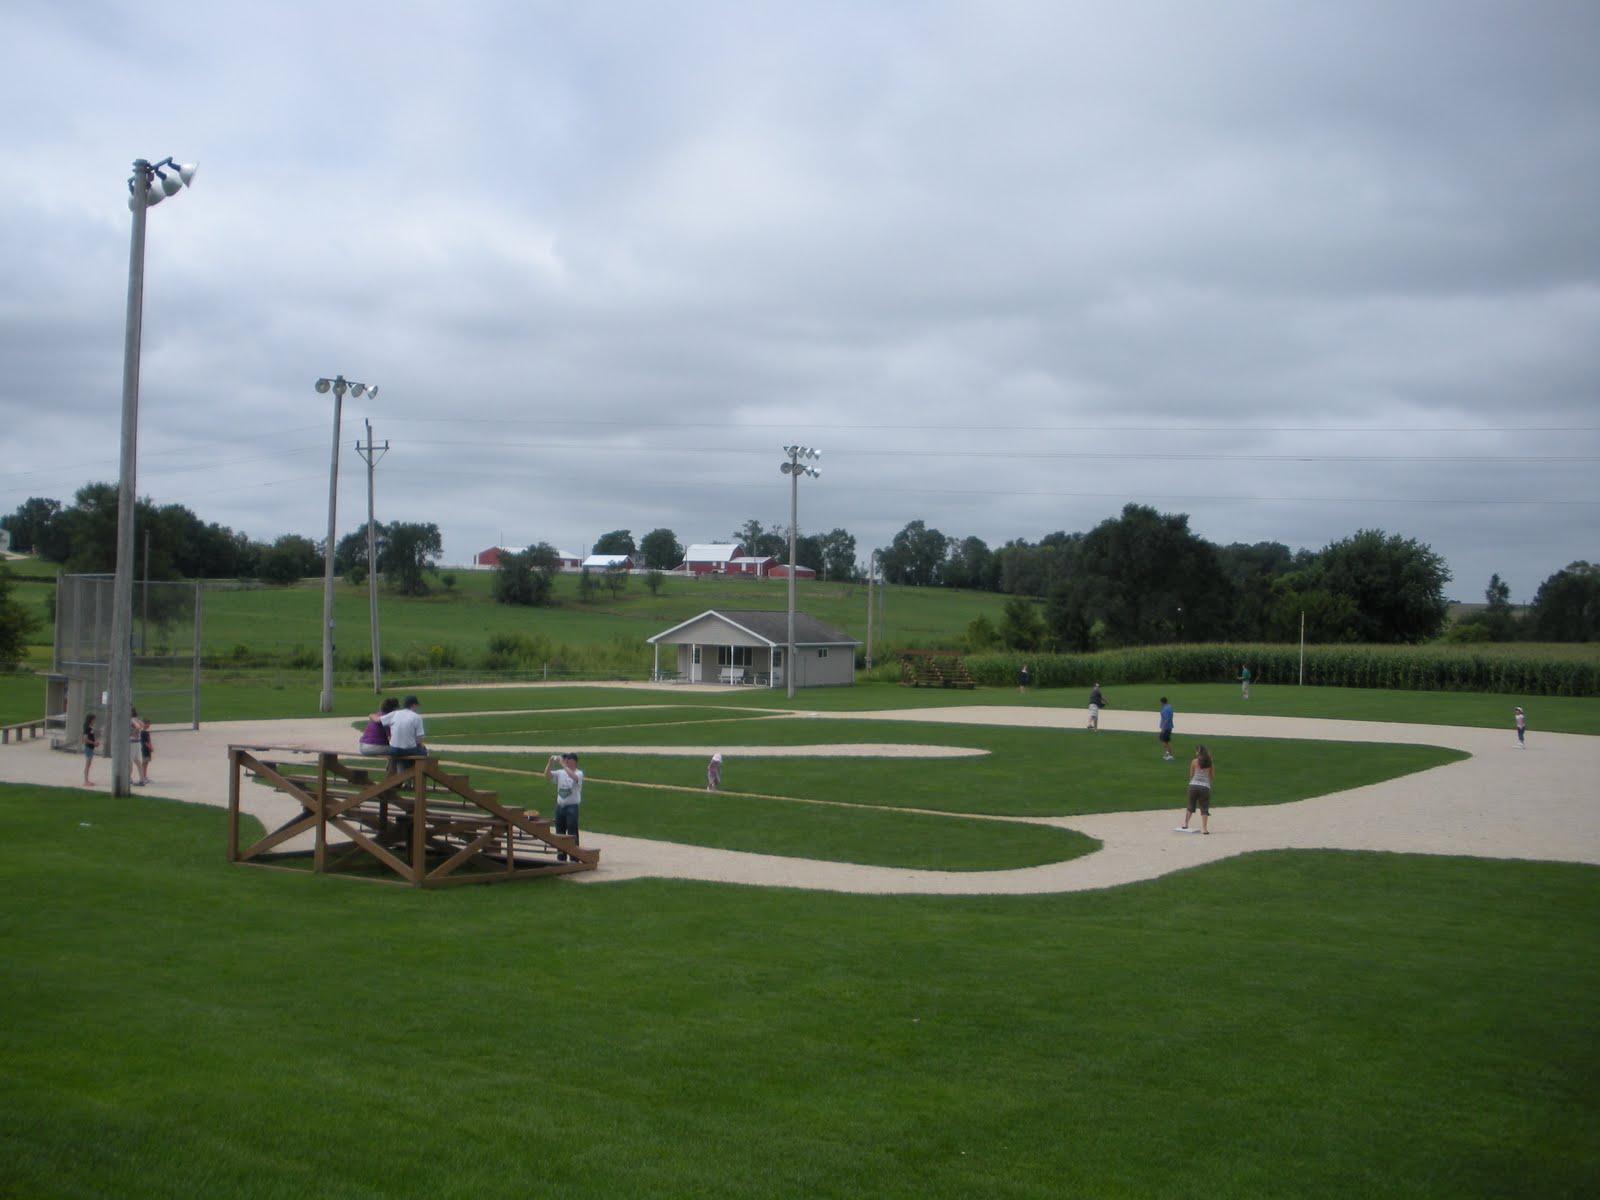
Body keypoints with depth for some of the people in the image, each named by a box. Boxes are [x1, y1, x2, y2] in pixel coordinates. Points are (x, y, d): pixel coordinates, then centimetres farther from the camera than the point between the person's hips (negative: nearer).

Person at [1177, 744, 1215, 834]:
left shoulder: (1195, 761, 0)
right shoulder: (1210, 763, 5)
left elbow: (1191, 775, 6)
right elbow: (1213, 776, 10)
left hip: (1194, 786, 0)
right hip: (1205, 787, 0)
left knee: (1191, 806, 17)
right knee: (1204, 808, 5)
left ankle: (1185, 824, 20)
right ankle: (1204, 828, -4)